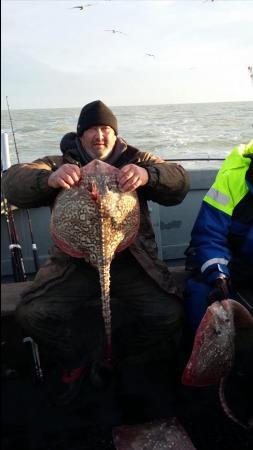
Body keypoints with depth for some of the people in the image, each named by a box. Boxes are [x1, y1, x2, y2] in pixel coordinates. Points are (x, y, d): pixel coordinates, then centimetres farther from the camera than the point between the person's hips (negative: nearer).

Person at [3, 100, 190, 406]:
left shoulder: (136, 160, 11)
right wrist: (49, 178, -30)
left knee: (169, 313, -18)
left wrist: (147, 174, -28)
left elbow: (178, 181, -4)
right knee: (31, 312, -19)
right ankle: (76, 362, 11)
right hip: (73, 264, 0)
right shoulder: (59, 163, 9)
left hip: (131, 263, 1)